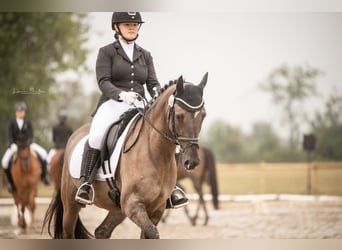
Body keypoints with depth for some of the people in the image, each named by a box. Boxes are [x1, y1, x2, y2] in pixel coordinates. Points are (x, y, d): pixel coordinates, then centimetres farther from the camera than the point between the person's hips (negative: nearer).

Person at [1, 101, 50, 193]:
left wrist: (29, 144, -23)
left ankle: (44, 176, -6)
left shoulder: (28, 123, 3)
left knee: (43, 154, -23)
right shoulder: (12, 123, 2)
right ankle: (11, 182, 0)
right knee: (5, 162, -22)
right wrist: (12, 144, -22)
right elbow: (10, 136, -4)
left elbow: (31, 135, -4)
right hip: (15, 146, 0)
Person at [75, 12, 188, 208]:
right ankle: (85, 183, -25)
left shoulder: (145, 55, 20)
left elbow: (152, 82, 11)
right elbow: (103, 82, -6)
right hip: (112, 104, -4)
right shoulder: (107, 52, 7)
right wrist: (121, 94, -26)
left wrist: (158, 93, -14)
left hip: (138, 107, 4)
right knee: (96, 136, -33)